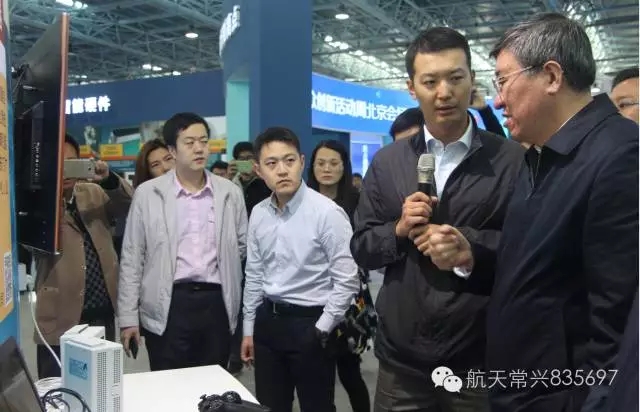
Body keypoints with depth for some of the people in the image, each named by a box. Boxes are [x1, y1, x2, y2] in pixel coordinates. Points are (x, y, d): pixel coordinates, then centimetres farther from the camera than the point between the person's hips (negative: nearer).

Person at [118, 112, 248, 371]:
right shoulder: (147, 194, 0)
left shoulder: (230, 192, 5)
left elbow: (242, 245, 16)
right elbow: (132, 259, 1)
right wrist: (128, 317, -1)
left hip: (216, 303, 2)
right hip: (168, 306, -2)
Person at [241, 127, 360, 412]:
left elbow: (347, 280, -14)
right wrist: (249, 329, 14)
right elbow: (254, 275, 11)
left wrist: (321, 330, -12)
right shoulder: (258, 214, 2)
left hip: (309, 323, -5)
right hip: (267, 321, 5)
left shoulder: (327, 212, -16)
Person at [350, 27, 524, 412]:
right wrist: (398, 230, -13)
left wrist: (469, 243, -18)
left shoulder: (514, 159, -5)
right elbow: (361, 249, 5)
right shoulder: (386, 162, 4)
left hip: (482, 357, -2)